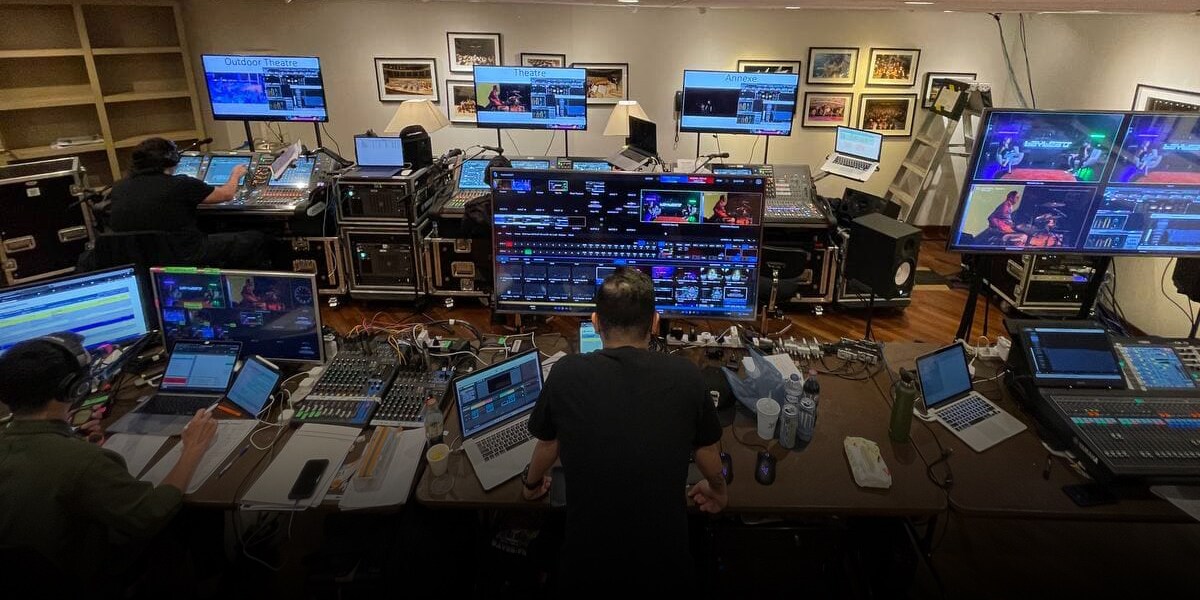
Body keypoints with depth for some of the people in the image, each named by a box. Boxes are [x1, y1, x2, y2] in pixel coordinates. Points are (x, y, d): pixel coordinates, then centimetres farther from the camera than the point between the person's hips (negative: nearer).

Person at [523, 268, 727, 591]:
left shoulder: (566, 374, -12)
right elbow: (708, 450, 6)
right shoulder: (685, 375, -11)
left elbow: (548, 443, 7)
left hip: (588, 559, 0)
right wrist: (717, 488, 29)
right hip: (664, 554, 1)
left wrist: (532, 483, 29)